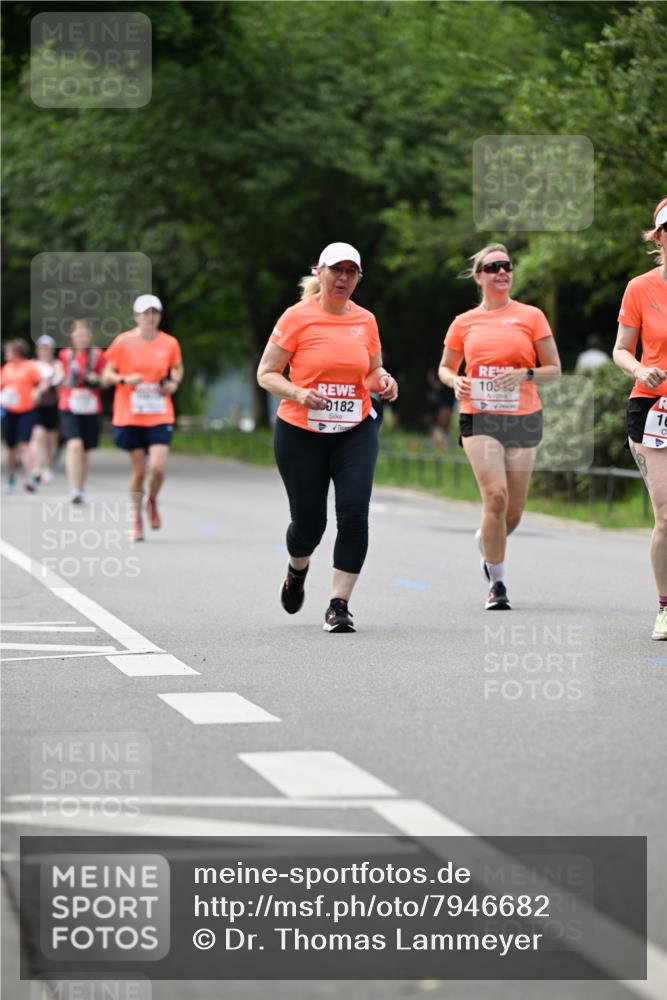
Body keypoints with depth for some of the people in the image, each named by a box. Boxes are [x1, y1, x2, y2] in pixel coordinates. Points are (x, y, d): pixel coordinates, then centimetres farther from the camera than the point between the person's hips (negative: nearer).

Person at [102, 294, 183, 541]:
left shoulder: (169, 343, 3)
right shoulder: (123, 342, -3)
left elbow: (177, 368, 22)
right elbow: (106, 377, 2)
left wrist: (174, 384, 0)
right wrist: (125, 379, -18)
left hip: (160, 417, 1)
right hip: (129, 417, -1)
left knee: (158, 468, -13)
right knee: (139, 470, 2)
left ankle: (152, 500, 20)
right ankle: (137, 518, 23)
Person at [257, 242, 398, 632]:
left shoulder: (365, 321, 6)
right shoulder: (297, 317, -5)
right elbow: (266, 373, -4)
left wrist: (385, 381, -3)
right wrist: (298, 394, -21)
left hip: (355, 432, 3)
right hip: (300, 433, -2)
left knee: (354, 514, -14)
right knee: (309, 522, 3)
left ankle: (339, 605, -6)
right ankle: (297, 571, 39)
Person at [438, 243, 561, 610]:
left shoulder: (531, 316, 4)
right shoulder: (464, 323, 8)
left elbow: (554, 369, 5)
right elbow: (445, 367, 19)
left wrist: (526, 374, -14)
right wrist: (455, 381, -4)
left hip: (523, 419, 1)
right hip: (479, 418, -1)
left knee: (513, 510, 3)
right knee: (496, 496, -18)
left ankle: (487, 543, 39)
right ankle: (497, 584, -8)